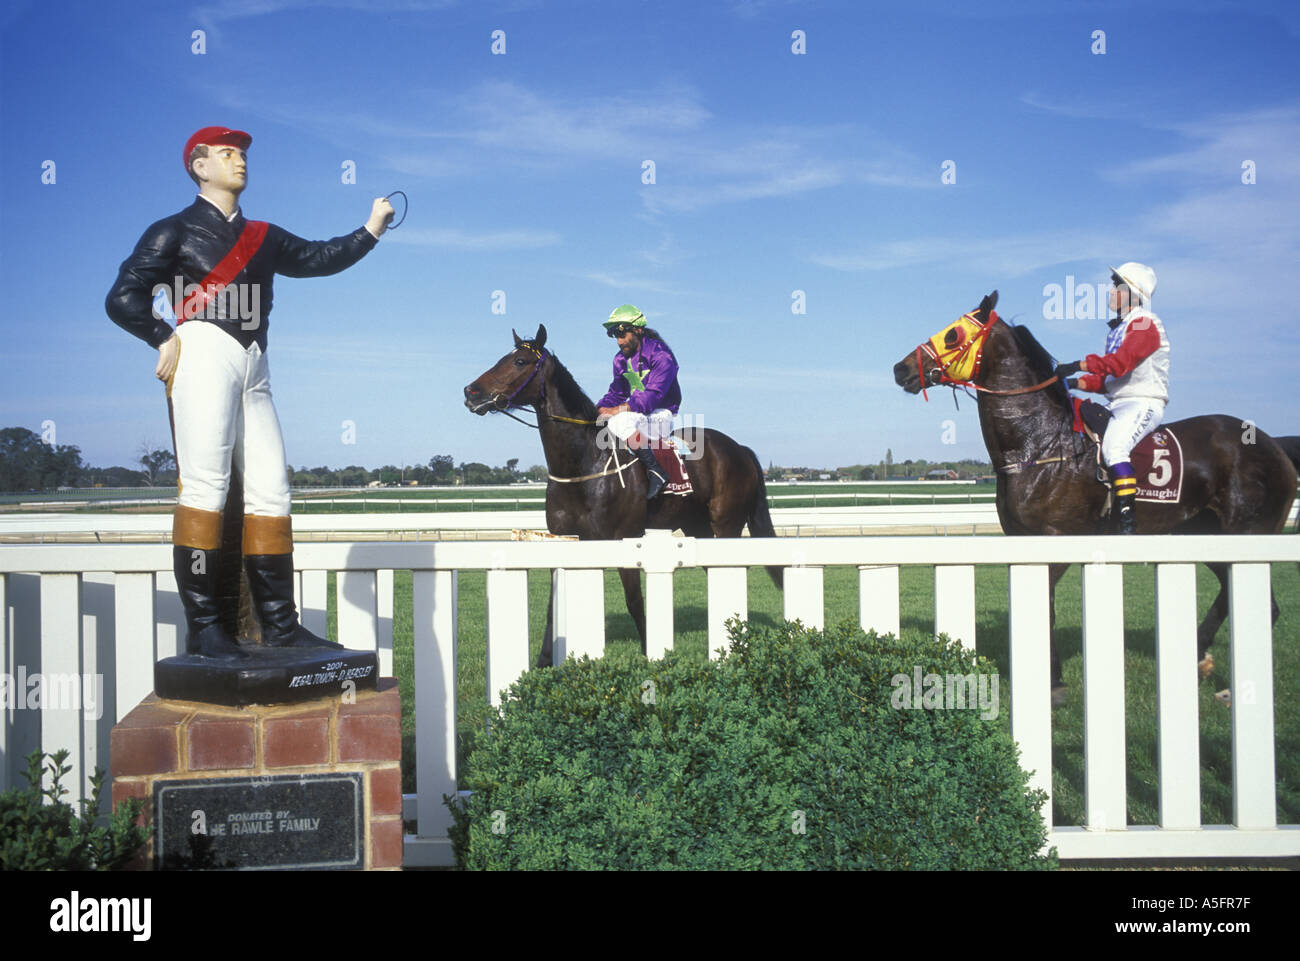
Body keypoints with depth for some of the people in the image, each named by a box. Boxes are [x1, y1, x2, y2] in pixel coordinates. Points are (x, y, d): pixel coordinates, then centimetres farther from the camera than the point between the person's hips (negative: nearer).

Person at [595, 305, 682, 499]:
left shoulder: (660, 355, -15)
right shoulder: (621, 359, 10)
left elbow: (654, 395, -25)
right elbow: (616, 393, 13)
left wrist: (619, 410, -32)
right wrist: (598, 409, -9)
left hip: (662, 415, -8)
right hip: (636, 414, 8)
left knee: (621, 421, -35)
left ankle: (656, 472, -32)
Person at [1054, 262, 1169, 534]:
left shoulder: (1144, 323, -7)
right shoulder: (1119, 328, 22)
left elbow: (1121, 362, -24)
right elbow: (1107, 378, 19)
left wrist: (1078, 366, -29)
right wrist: (1077, 383, 3)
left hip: (1143, 404, -10)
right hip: (1120, 404, 10)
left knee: (1113, 448, -32)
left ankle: (1128, 522, -36)